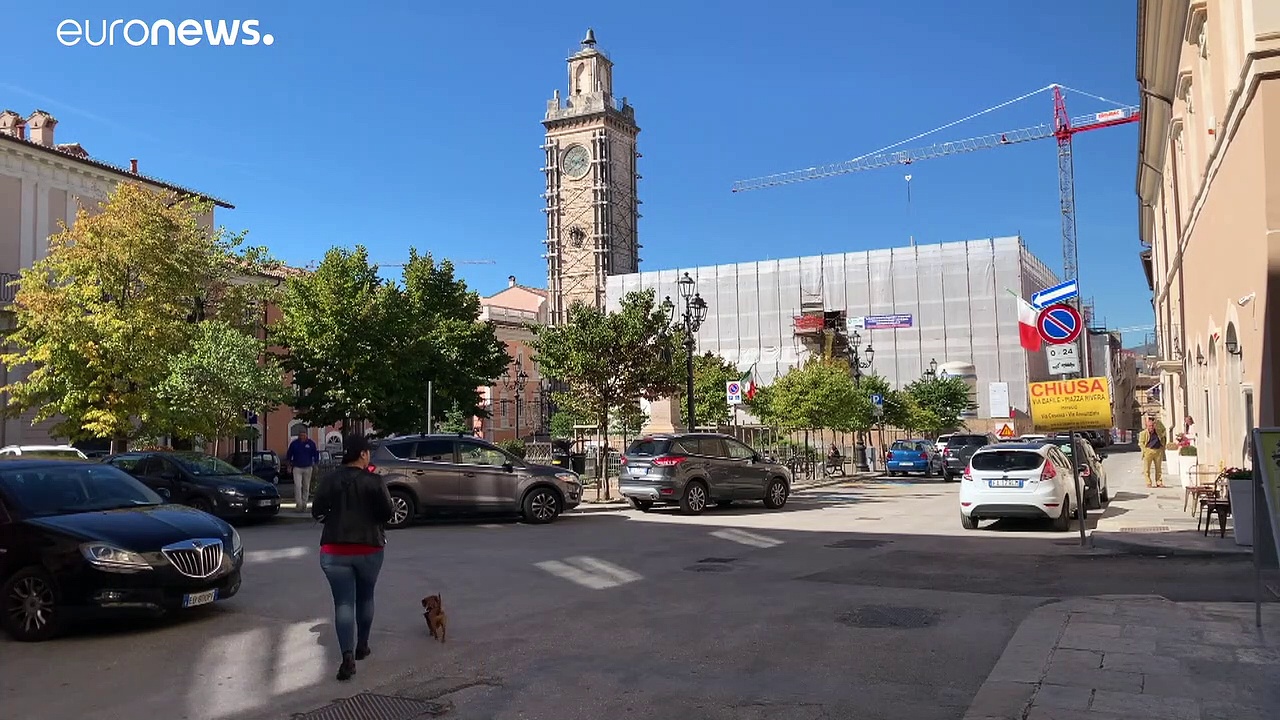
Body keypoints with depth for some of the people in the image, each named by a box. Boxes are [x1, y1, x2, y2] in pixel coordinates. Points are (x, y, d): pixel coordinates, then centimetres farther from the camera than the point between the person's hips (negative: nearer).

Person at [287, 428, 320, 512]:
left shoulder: (311, 443, -3)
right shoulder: (294, 443, -3)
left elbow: (316, 454, 8)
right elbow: (289, 454, 9)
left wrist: (315, 463, 5)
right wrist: (290, 463, 8)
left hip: (308, 468, 1)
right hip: (297, 468, -1)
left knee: (306, 487, 8)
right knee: (297, 486, -12)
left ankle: (304, 504, 18)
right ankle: (299, 505, -13)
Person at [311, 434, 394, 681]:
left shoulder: (330, 480, -3)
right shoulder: (374, 481, -9)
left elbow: (317, 512, 0)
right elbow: (387, 514, -6)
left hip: (335, 550, 1)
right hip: (369, 549, 0)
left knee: (343, 603, 0)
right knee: (365, 599, 20)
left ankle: (348, 656, -13)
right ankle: (362, 647, 31)